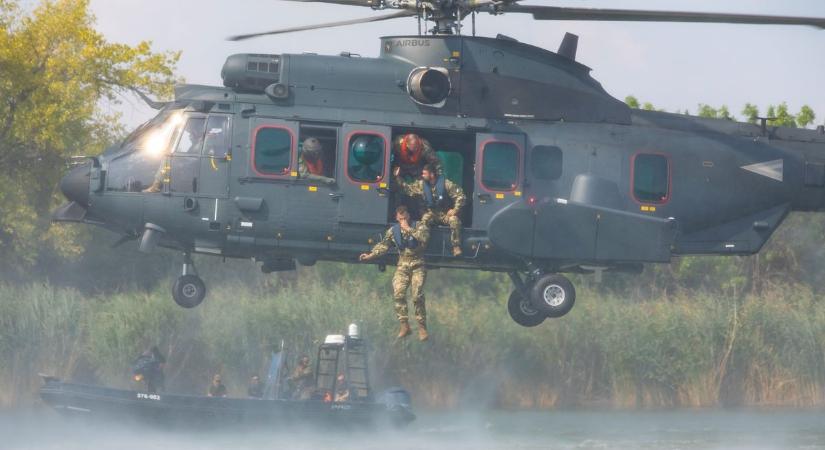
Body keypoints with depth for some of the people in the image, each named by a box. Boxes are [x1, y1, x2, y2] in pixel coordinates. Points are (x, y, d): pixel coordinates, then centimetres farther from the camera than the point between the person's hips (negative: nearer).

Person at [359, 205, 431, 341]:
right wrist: (371, 255, -7)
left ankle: (422, 328, -9)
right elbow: (383, 245, 7)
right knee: (398, 293, -16)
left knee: (417, 295, -16)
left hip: (417, 266, -3)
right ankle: (404, 326, -9)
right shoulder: (393, 231, 8)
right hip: (402, 266, 3)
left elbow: (424, 237, -21)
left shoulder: (419, 226, -2)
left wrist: (409, 229, -19)